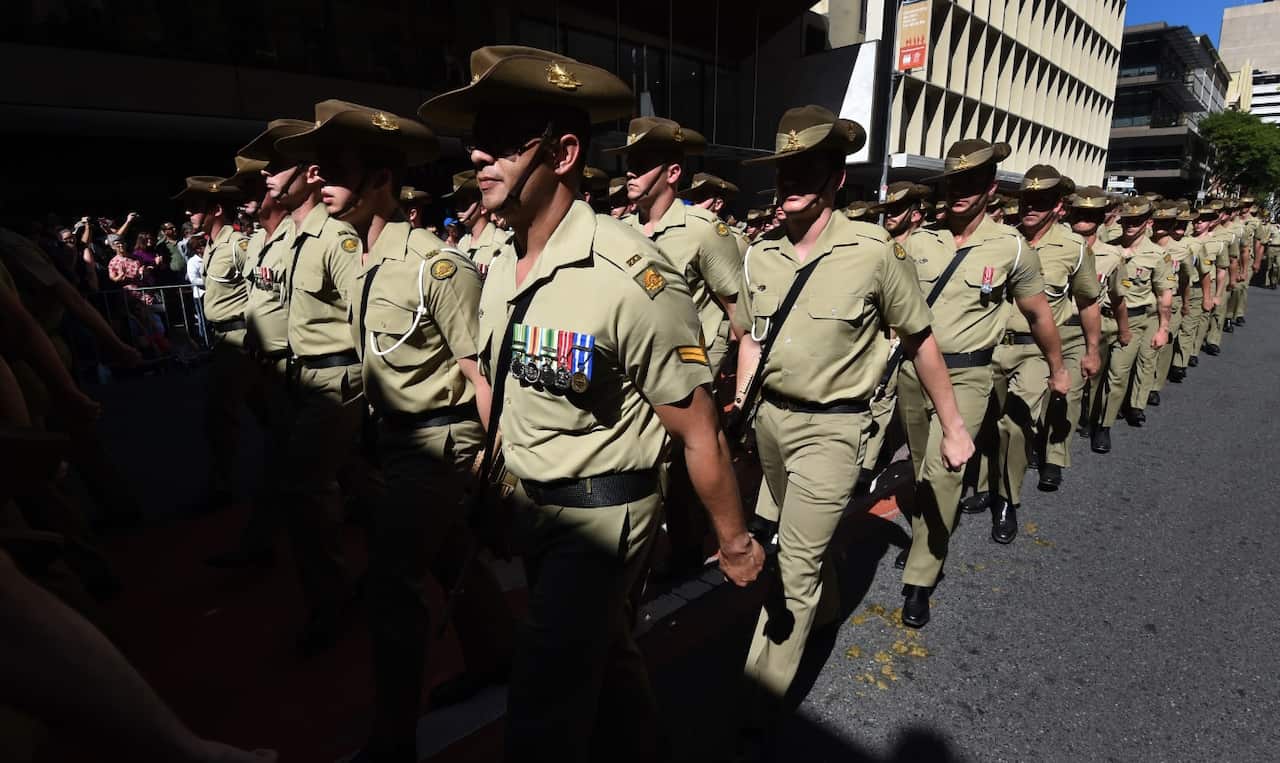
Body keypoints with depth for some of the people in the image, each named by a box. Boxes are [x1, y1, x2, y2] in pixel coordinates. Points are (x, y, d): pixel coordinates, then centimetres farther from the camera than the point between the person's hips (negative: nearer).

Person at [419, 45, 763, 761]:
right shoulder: (500, 269, -1)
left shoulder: (630, 273, -26)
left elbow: (700, 433, -18)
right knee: (607, 661, 26)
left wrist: (736, 542, -8)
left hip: (604, 514, -7)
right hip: (533, 505, 7)